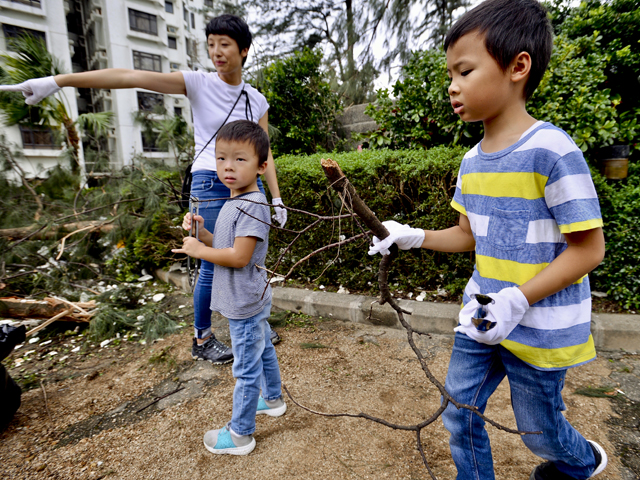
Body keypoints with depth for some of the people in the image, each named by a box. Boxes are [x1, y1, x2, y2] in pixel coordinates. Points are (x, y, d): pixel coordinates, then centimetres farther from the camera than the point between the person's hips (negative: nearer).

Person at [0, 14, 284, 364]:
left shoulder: (257, 100, 7)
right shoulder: (199, 83, -3)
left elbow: (264, 153, 9)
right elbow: (130, 77, -10)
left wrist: (277, 198, 5)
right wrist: (57, 81, -17)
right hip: (211, 185, -4)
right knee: (213, 268, -1)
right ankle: (202, 340, 18)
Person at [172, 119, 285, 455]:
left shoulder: (252, 206, -23)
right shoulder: (233, 203, 9)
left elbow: (239, 256, -28)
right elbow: (224, 245, 13)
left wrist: (198, 250, -16)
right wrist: (200, 231, -2)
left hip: (245, 304, -10)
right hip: (250, 301, 10)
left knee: (246, 369, 5)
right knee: (262, 351, 26)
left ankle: (240, 434, 23)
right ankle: (273, 399, 47)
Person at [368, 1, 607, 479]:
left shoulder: (552, 150, -20)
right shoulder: (472, 161, 2)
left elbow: (588, 248, -17)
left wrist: (518, 301, -26)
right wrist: (413, 237, -3)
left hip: (541, 327, -5)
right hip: (482, 315, 6)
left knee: (538, 429, 19)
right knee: (459, 412, 14)